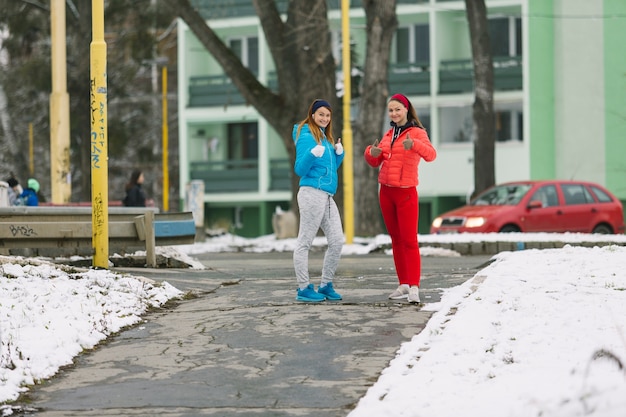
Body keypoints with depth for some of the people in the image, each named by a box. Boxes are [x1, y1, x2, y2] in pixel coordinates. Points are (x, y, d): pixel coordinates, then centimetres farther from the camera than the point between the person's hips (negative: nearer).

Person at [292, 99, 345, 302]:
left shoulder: (326, 137, 18)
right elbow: (300, 170, -12)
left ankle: (326, 285, 15)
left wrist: (339, 153, 8)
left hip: (327, 196, 9)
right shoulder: (307, 137, -6)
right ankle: (304, 289, 1)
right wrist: (312, 154, -27)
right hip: (312, 193, -9)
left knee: (337, 241, 6)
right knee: (304, 242, -2)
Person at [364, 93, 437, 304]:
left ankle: (414, 287, -15)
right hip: (386, 192, 7)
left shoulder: (417, 132, -7)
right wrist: (372, 153, -9)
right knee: (396, 239, 8)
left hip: (406, 193, -7)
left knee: (409, 240, -10)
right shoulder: (389, 134, 13)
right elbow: (375, 162, 15)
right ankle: (404, 284, 11)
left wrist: (414, 144, -44)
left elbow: (431, 155, -24)